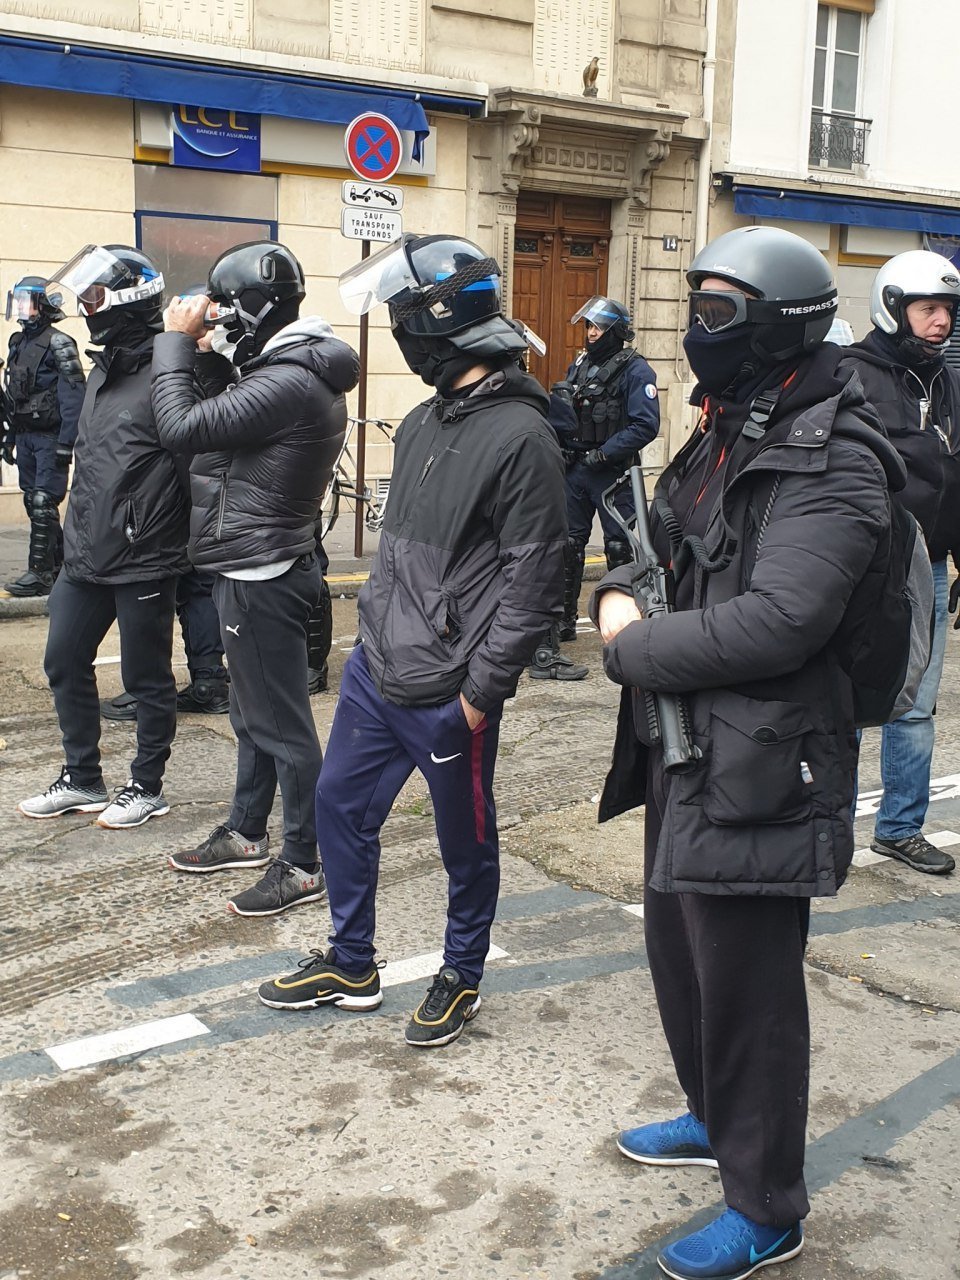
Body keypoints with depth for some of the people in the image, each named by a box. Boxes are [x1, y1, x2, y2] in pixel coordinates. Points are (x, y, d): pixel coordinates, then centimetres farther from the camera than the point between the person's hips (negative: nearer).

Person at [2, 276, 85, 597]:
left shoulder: (58, 344, -11)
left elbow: (72, 398, -17)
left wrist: (66, 444, -21)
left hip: (50, 438, -8)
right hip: (26, 437, 8)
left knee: (42, 504, -9)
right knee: (34, 503, 11)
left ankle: (40, 573, -7)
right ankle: (59, 563, 22)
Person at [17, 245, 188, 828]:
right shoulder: (103, 371, 13)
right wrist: (78, 536, 21)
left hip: (144, 563, -9)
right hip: (86, 558, 9)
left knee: (148, 679, 6)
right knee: (65, 663, 14)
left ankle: (148, 786, 22)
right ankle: (83, 780, 29)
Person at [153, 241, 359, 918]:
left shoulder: (289, 384, -23)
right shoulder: (282, 371, 9)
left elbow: (183, 427, -22)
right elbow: (216, 414, 15)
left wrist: (177, 340, -10)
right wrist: (201, 349, 2)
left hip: (260, 576, -11)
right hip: (254, 570, 11)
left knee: (282, 724, 0)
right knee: (253, 715, 21)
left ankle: (302, 865, 12)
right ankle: (246, 834, 37)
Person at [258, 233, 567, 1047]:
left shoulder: (521, 436, -17)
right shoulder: (424, 424, 10)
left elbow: (534, 581, -18)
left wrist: (481, 689, -17)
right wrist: (375, 628, 16)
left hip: (445, 695, -9)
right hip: (375, 670, 9)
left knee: (466, 842, 10)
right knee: (341, 806, 17)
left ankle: (462, 978, 32)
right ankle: (351, 966, 36)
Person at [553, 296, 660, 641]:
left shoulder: (635, 371, -9)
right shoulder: (579, 364, 12)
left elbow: (645, 426, -17)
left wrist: (603, 454, -19)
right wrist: (562, 447, 2)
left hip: (611, 472, -6)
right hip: (575, 469, 7)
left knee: (618, 547, 1)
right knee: (568, 544, 10)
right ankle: (564, 619, 19)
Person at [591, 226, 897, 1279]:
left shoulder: (830, 463, -18)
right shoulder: (725, 436, 13)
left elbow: (775, 620, -29)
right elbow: (658, 544, 22)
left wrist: (632, 650, -17)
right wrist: (619, 592, -1)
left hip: (757, 768, -9)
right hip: (683, 754, 10)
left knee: (746, 989, 3)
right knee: (679, 952, 24)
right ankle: (714, 1120, 47)